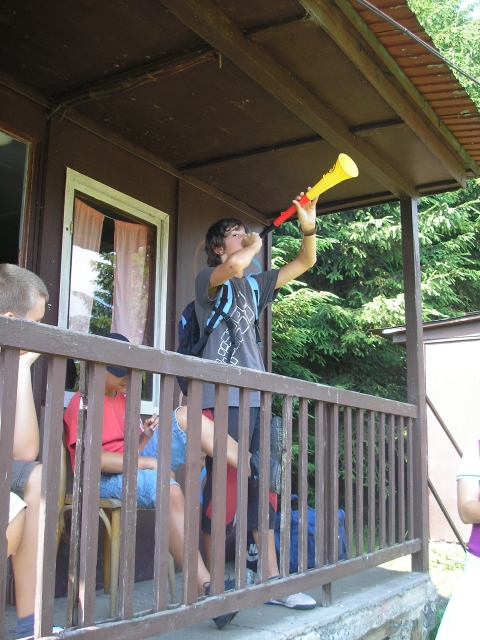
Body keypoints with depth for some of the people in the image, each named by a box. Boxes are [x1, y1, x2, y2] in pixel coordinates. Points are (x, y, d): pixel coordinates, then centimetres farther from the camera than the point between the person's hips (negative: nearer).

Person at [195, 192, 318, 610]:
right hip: (224, 399, -7)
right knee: (223, 488, -6)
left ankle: (272, 581, 13)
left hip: (256, 399, 7)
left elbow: (305, 263, 24)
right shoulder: (209, 279, 3)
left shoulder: (254, 286, 22)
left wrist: (308, 224, 9)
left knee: (262, 488, 7)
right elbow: (234, 266, -22)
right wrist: (255, 246, -1)